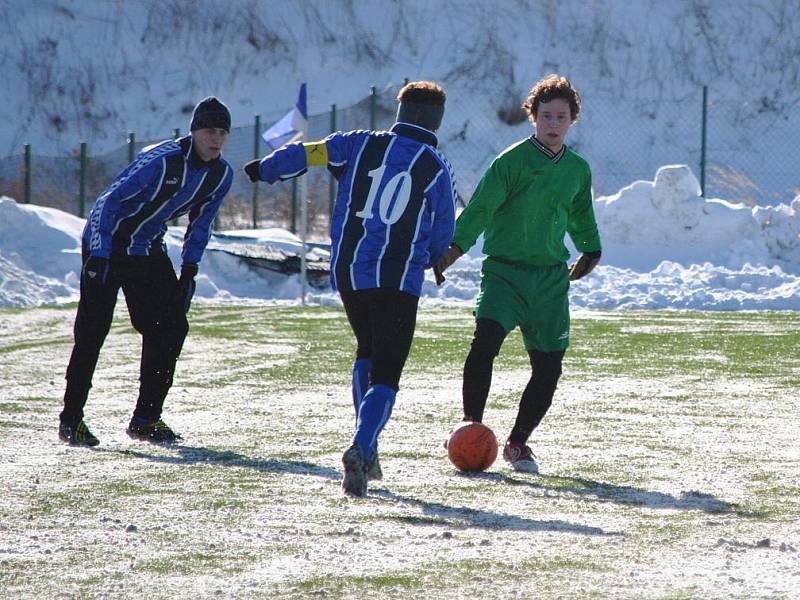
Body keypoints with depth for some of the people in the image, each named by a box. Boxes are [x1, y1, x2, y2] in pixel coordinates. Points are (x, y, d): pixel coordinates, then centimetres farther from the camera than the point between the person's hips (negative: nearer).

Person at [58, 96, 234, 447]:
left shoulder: (221, 174, -4)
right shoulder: (162, 160, -26)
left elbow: (201, 222, 11)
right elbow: (110, 201, -23)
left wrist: (189, 271, 4)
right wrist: (99, 256, -26)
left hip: (148, 252, 7)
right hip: (106, 245, -7)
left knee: (171, 327, -3)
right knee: (92, 330, -7)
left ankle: (146, 418, 6)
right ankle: (70, 420, 0)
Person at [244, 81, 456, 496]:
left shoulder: (361, 145, 4)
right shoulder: (436, 169, 0)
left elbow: (305, 154, 7)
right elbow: (442, 239, 6)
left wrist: (265, 171, 26)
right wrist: (424, 260, 28)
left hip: (347, 271, 4)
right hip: (398, 279, -4)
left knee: (367, 353, 27)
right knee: (385, 377, -4)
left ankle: (367, 451, 23)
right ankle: (361, 448, -29)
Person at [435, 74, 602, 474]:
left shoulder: (578, 170, 11)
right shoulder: (511, 162, -6)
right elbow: (480, 209, -14)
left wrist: (591, 251, 38)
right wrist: (452, 250, -26)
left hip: (551, 278, 5)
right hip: (504, 272, -5)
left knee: (549, 368, 0)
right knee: (486, 340, -27)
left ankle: (518, 443, 17)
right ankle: (471, 425, -15)